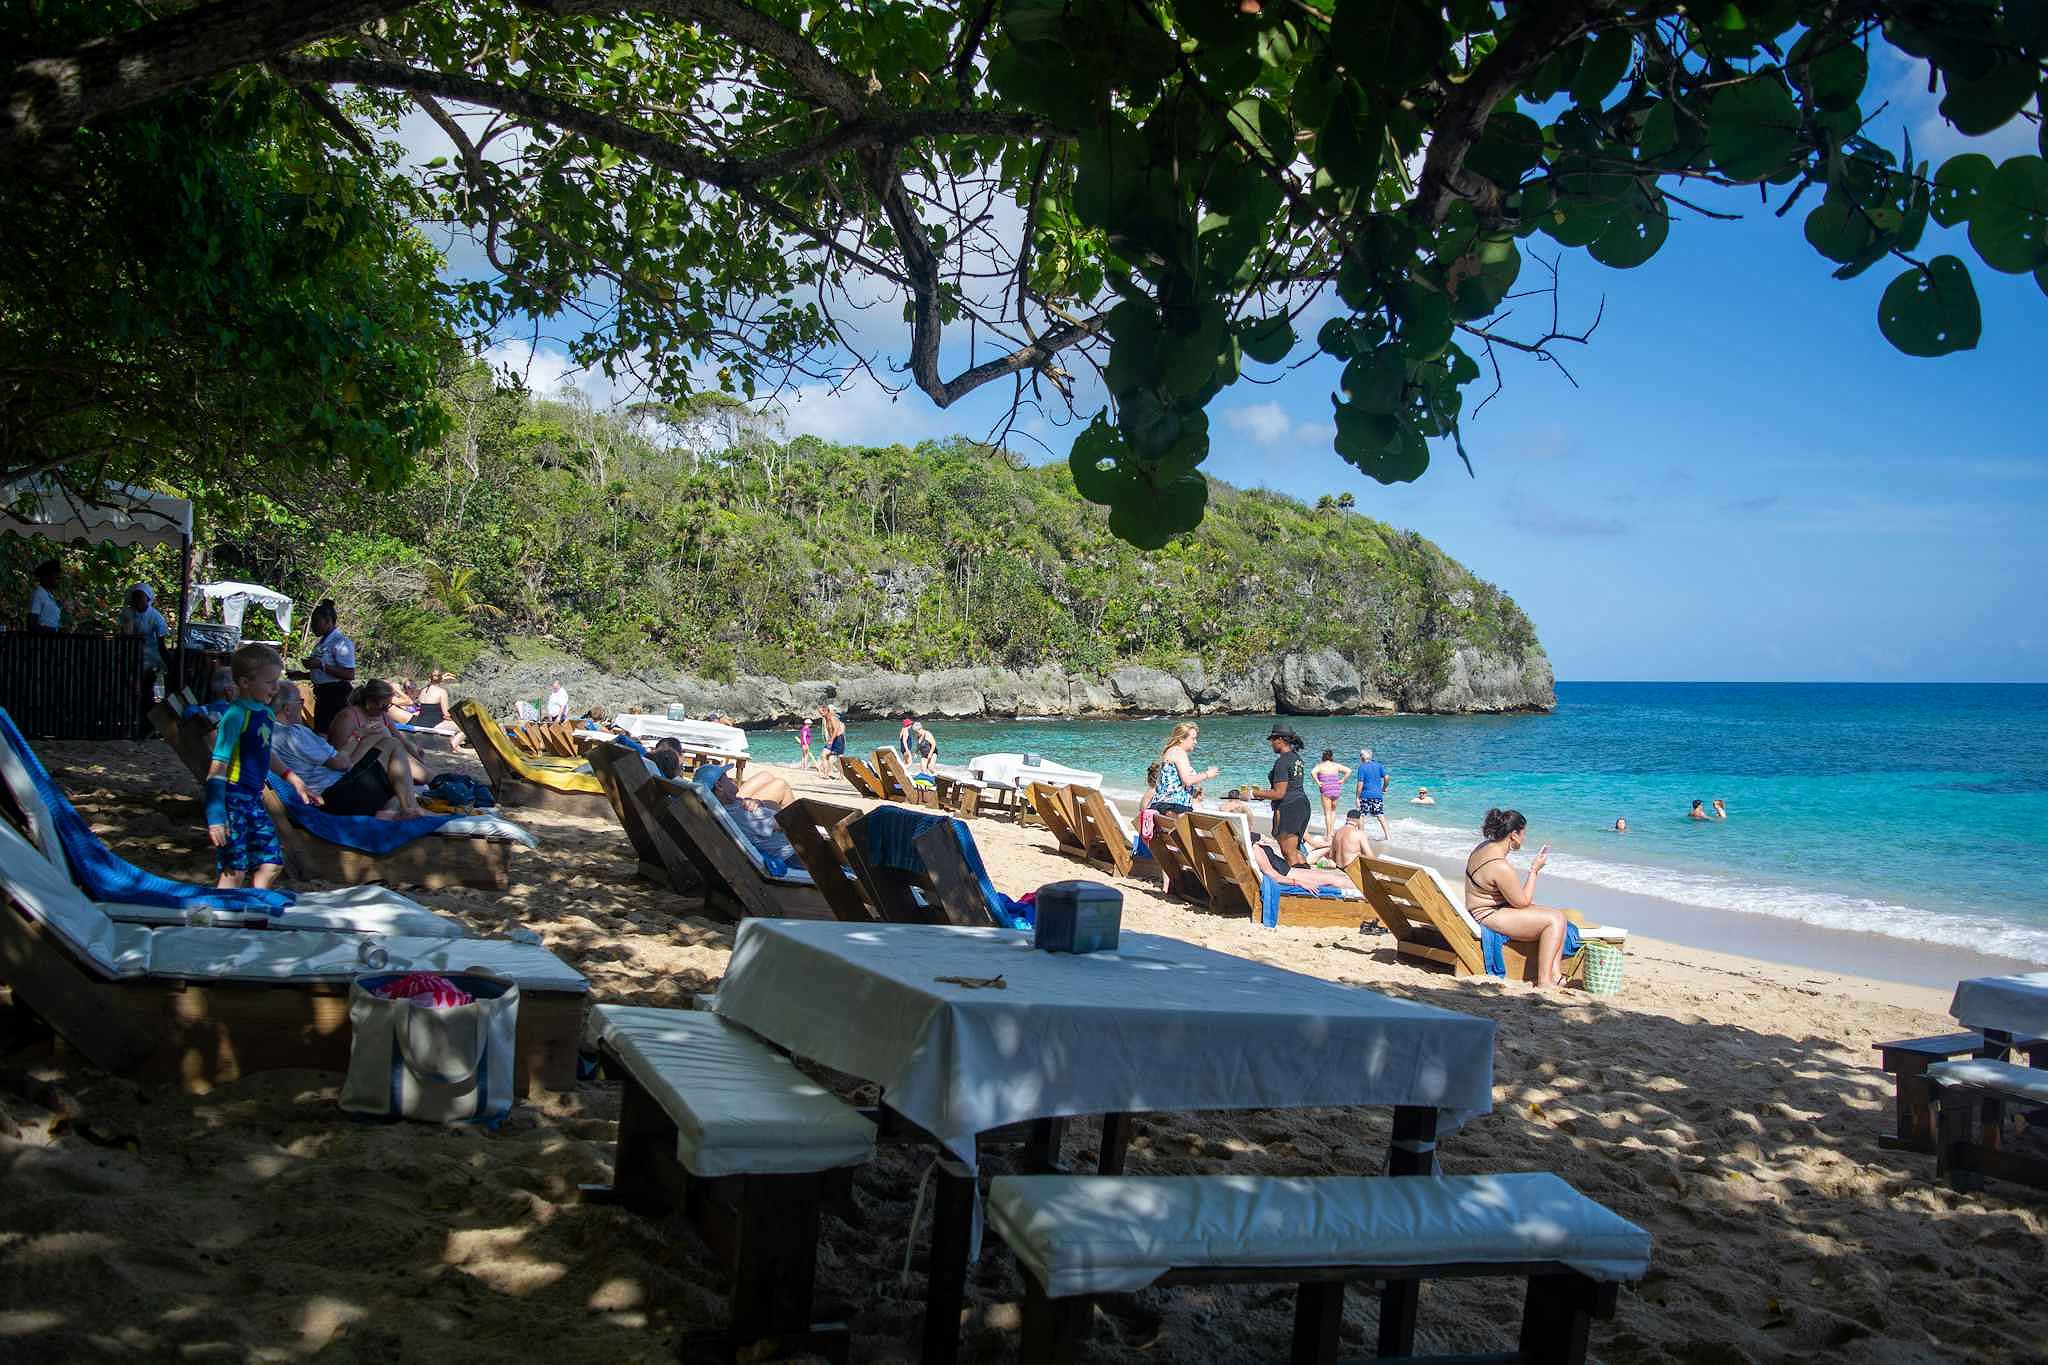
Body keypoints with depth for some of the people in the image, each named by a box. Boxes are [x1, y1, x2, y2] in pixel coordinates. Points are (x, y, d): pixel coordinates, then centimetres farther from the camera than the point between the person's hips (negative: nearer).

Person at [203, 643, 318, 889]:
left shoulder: (265, 713, 8)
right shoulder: (236, 715, -17)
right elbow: (217, 767, -20)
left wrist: (296, 781, 29)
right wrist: (216, 817, -25)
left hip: (254, 800, 9)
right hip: (232, 801, -9)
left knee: (271, 864, 11)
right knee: (234, 871, -7)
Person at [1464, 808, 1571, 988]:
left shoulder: (1486, 846, 5)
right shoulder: (1500, 866, -27)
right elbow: (1522, 902, -15)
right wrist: (1534, 870, -8)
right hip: (1489, 917, -11)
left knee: (1559, 917, 8)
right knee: (1555, 919, -15)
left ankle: (1555, 974, 1)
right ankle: (1544, 980, -14)